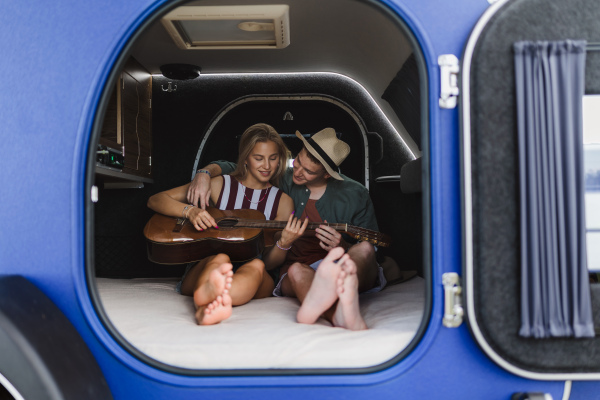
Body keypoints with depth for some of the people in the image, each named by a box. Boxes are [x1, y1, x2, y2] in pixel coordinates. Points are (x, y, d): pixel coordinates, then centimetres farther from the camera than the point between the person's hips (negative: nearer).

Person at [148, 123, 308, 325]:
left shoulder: (282, 202, 13)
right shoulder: (220, 185, 10)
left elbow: (270, 262, 9)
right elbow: (155, 200, 7)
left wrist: (283, 244, -15)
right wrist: (190, 210, -13)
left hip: (250, 280, 1)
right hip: (203, 269, 0)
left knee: (256, 266, -35)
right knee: (221, 258, -35)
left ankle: (206, 307, -66)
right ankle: (209, 290, -71)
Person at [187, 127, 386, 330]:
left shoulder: (355, 195, 3)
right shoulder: (284, 181, 8)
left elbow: (372, 247, 5)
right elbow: (232, 168, 18)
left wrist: (342, 248, -17)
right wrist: (204, 173, -5)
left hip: (348, 266, 0)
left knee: (364, 249, -35)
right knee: (296, 271, -37)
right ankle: (340, 316, -70)